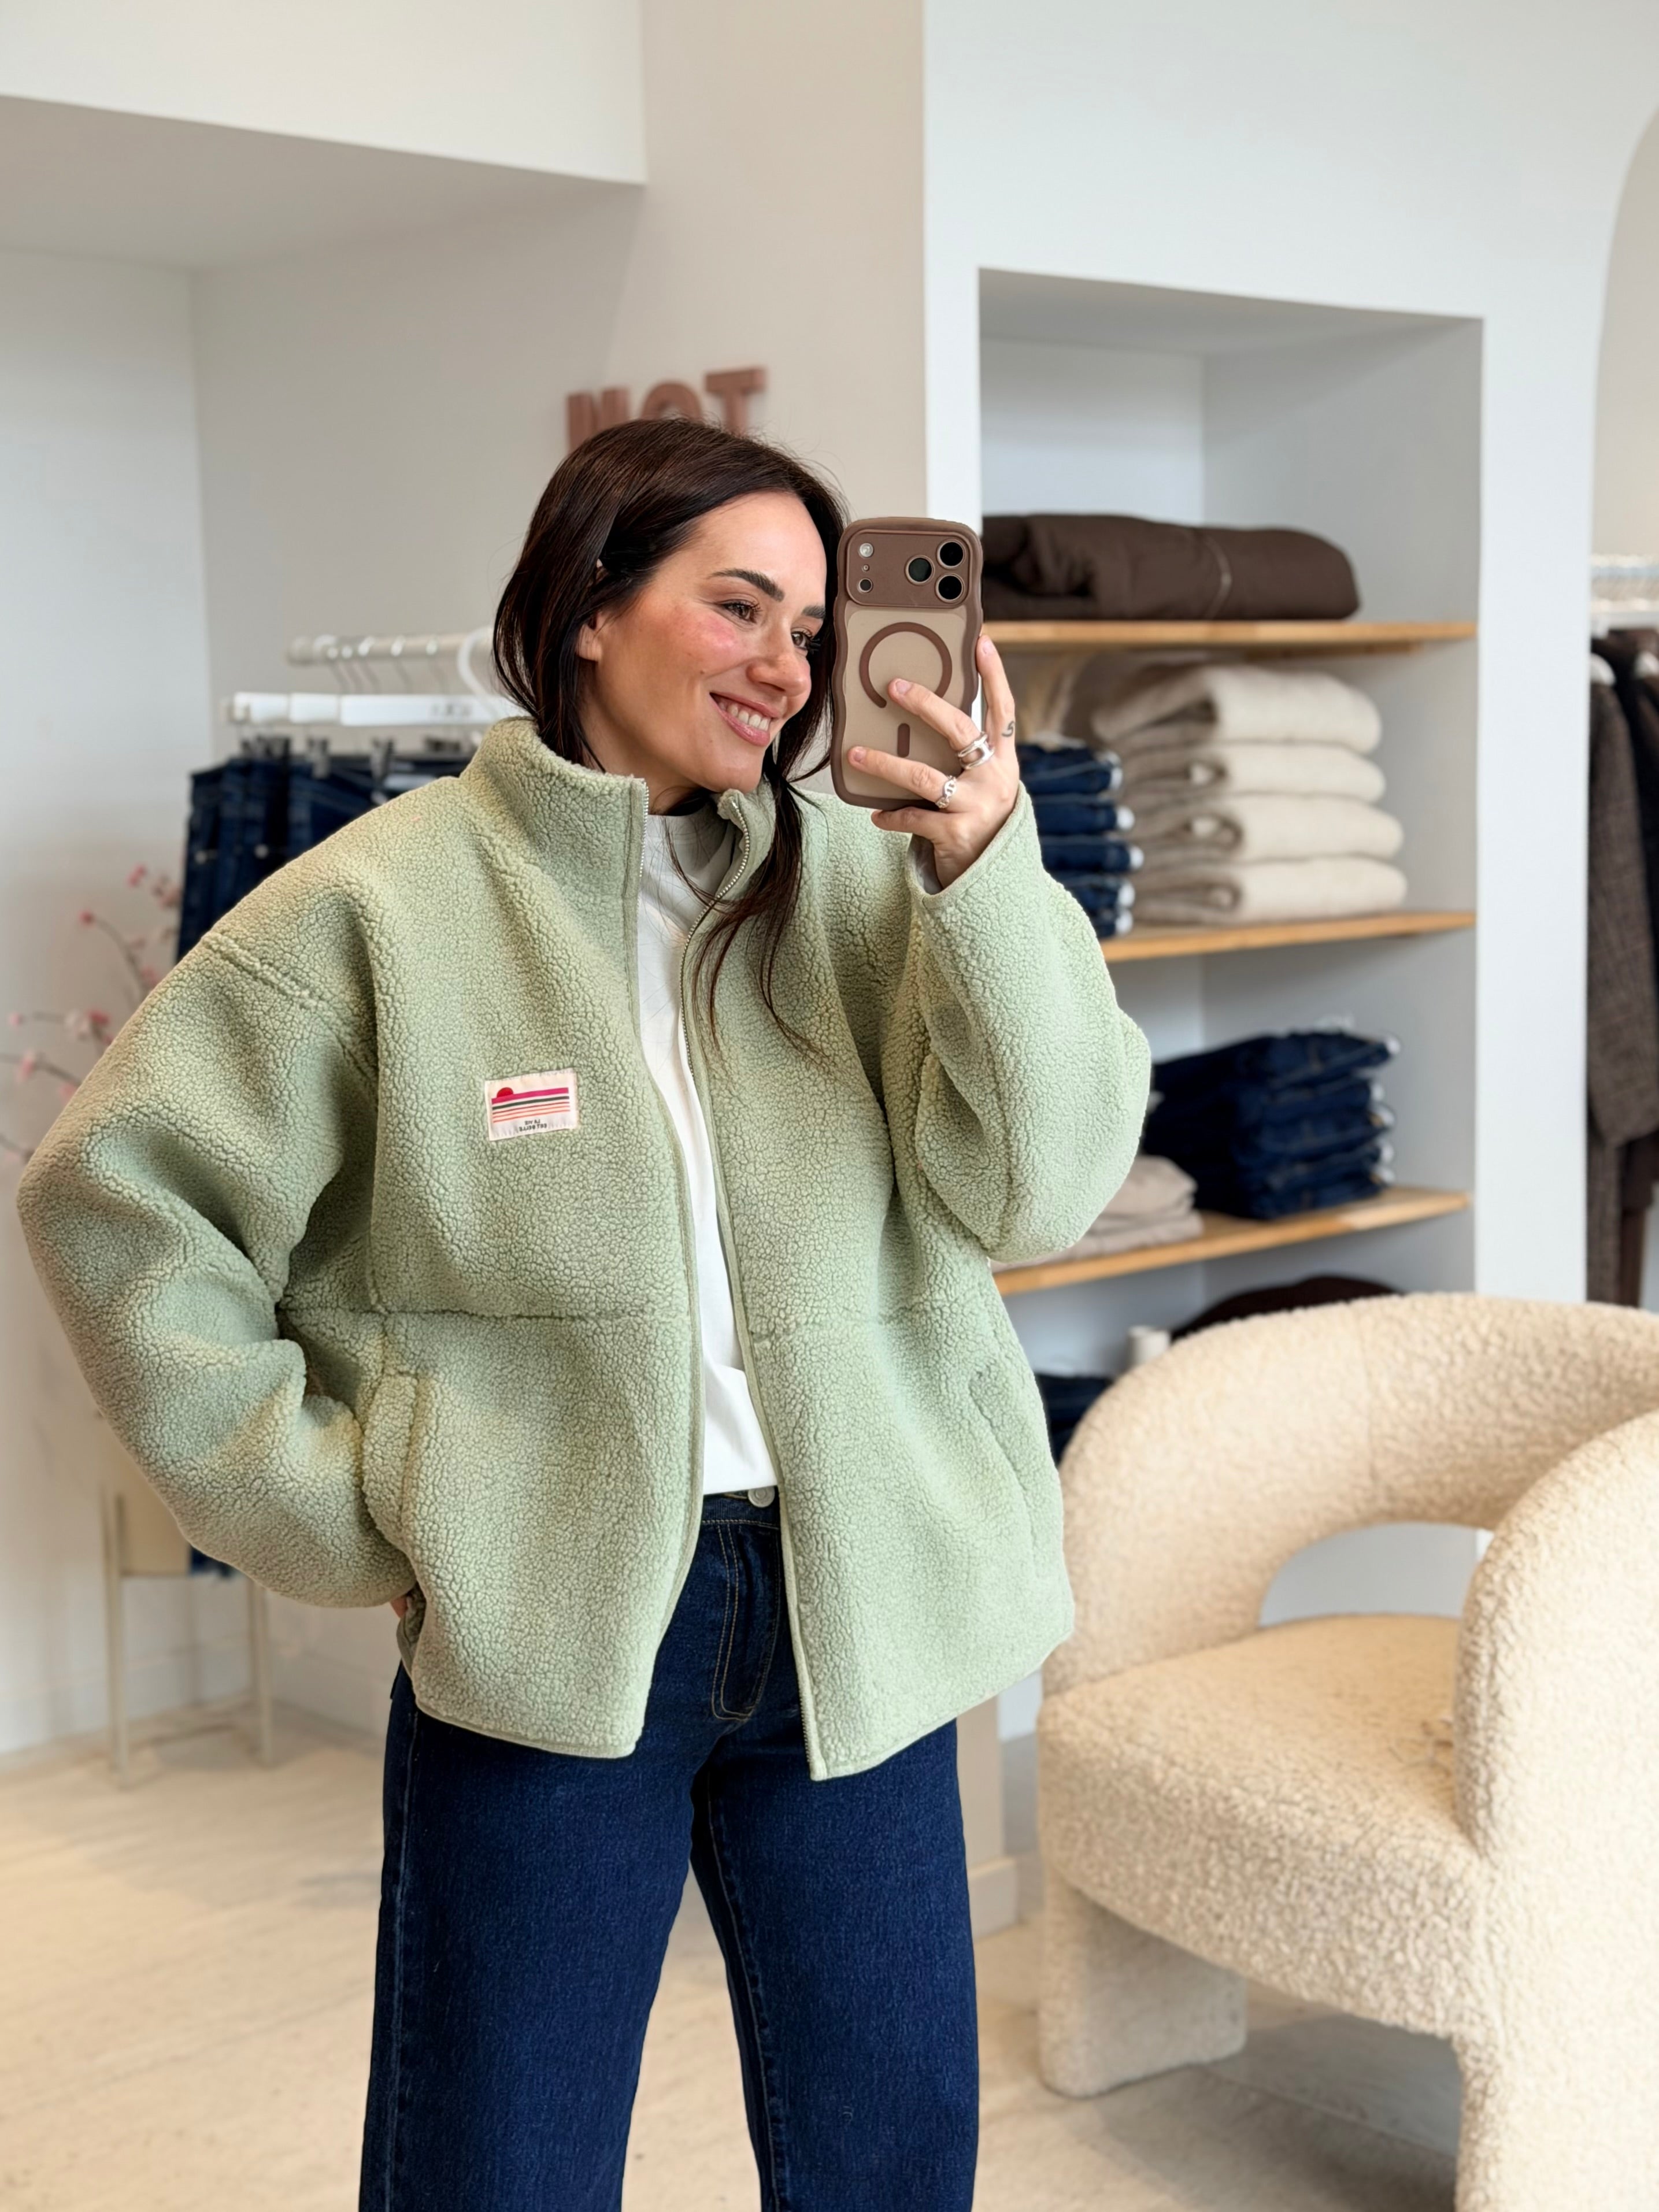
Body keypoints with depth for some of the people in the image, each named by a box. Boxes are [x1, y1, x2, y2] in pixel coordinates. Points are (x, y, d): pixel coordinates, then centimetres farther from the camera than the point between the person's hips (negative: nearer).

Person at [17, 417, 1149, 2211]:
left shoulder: (863, 881, 0)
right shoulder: (390, 904, -7)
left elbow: (1037, 1188, -7)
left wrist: (991, 876, -20)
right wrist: (335, 1509, -6)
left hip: (856, 1615, 3)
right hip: (539, 1632, -3)